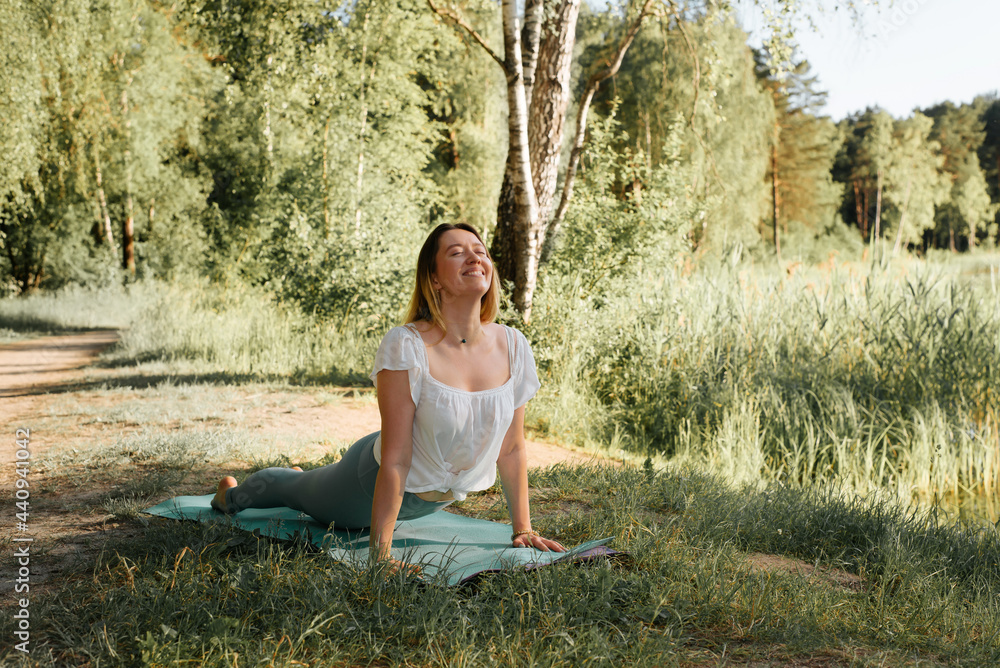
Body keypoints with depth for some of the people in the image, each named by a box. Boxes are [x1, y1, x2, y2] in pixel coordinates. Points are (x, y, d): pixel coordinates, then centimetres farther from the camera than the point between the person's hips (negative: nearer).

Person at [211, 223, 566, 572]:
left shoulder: (513, 346, -19)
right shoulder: (406, 346, -33)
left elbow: (512, 448, -8)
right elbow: (395, 461, -32)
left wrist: (523, 529, -6)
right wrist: (379, 553, -30)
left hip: (439, 499, 5)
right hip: (374, 479, -5)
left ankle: (301, 476, 68)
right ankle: (232, 493, 59)